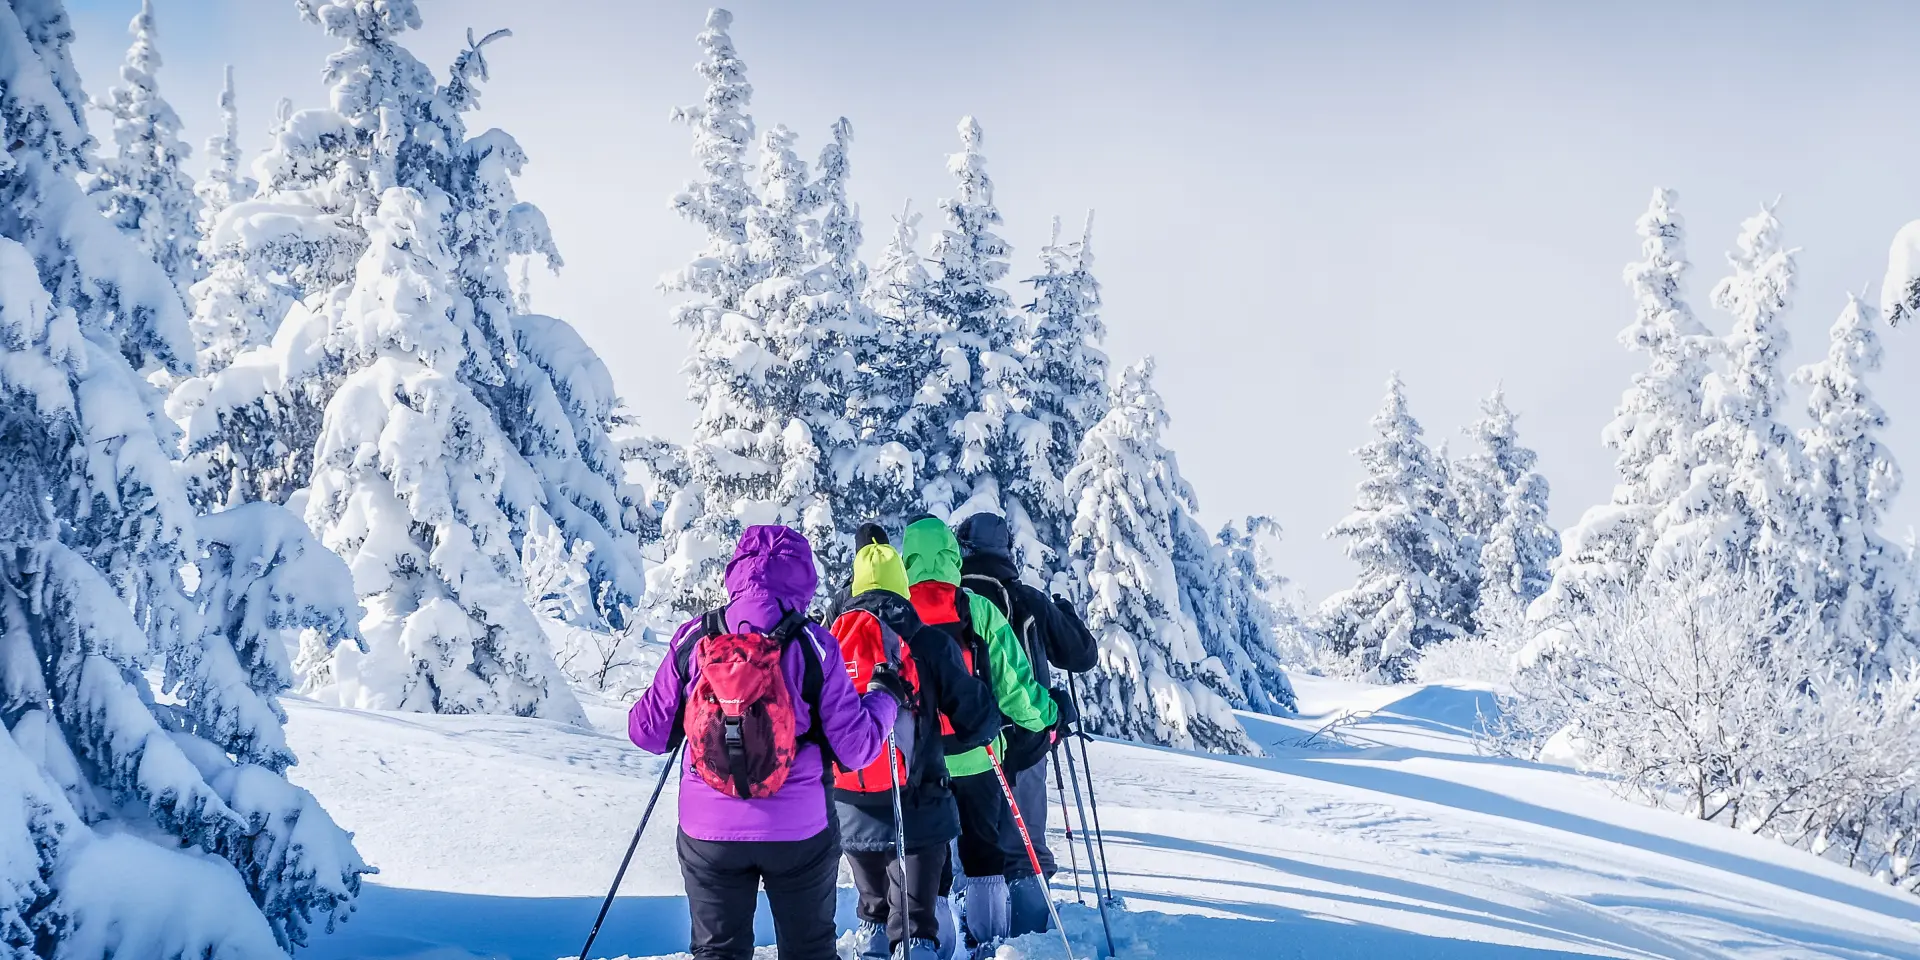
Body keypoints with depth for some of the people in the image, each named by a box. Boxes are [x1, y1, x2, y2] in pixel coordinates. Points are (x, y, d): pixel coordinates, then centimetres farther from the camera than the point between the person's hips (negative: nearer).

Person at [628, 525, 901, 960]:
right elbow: (856, 748, -8)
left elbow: (650, 733, 0)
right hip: (799, 831, -1)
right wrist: (886, 697, 10)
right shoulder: (812, 646, -11)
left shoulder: (693, 639, -7)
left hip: (709, 831, 1)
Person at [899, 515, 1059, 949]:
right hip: (975, 755, 0)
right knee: (984, 849, 16)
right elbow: (1012, 682, -7)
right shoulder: (978, 611, -8)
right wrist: (1047, 715, 11)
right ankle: (990, 938, 21)